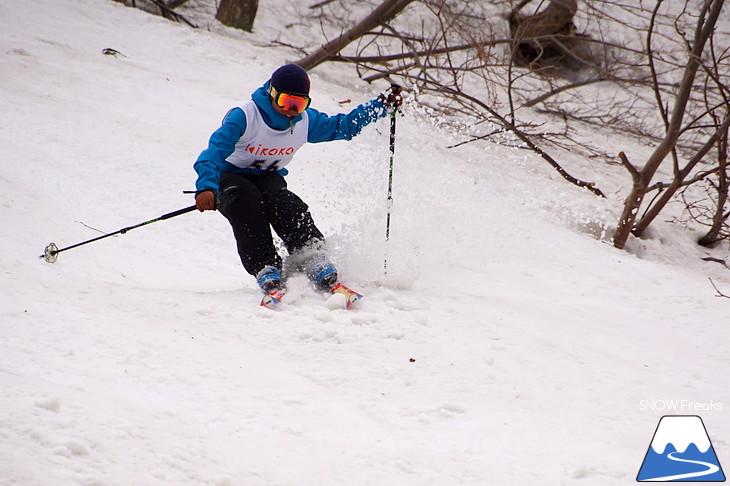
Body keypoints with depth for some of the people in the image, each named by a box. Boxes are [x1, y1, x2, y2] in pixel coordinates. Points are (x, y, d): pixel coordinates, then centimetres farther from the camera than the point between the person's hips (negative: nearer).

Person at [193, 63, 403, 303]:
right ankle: (266, 273, -43)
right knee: (247, 204, -37)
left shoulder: (306, 121, -4)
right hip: (231, 177, -3)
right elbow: (214, 152, -30)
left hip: (269, 178, 4)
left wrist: (382, 106, 4)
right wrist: (206, 187, -46)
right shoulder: (244, 117, -22)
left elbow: (342, 126, 12)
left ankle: (316, 265, -41)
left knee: (287, 205, -30)